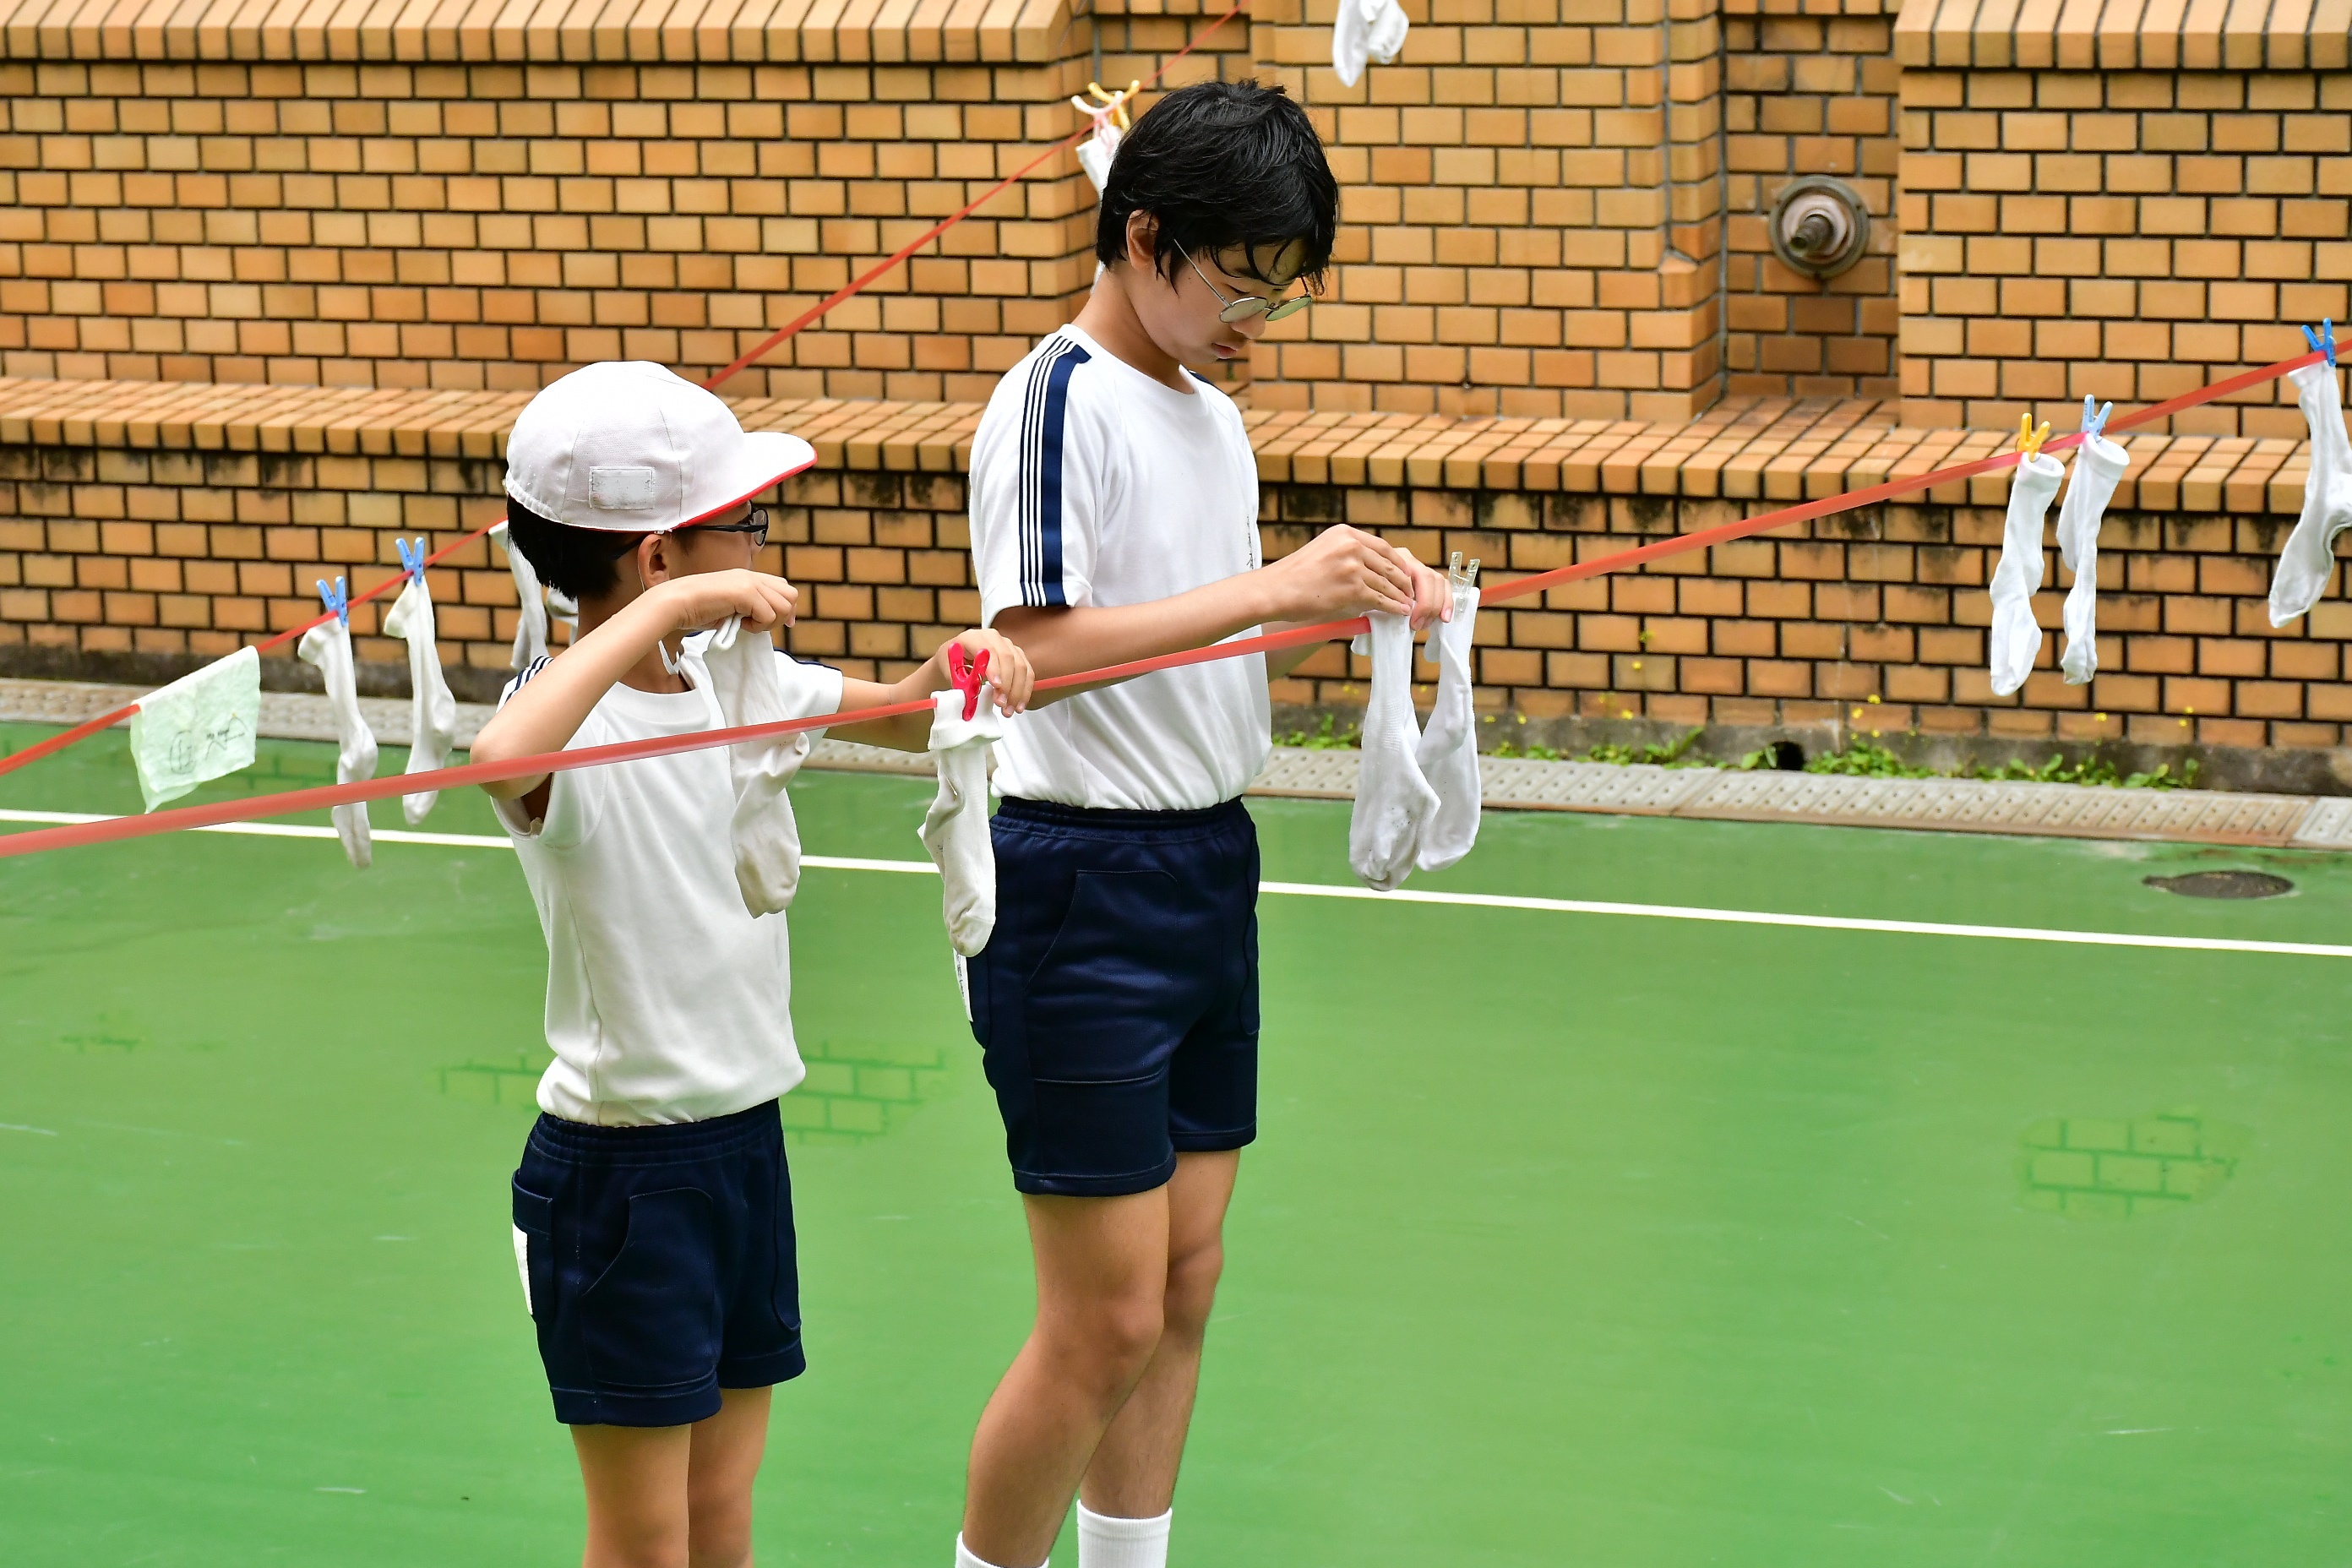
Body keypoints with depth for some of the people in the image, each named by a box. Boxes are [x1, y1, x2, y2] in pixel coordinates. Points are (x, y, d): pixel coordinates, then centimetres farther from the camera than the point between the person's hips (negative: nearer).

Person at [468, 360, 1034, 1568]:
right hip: (619, 1165, -7)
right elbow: (503, 757, -45)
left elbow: (903, 719, 20)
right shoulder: (568, 720, -20)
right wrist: (666, 609, -40)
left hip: (747, 1140, 7)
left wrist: (959, 664, -3)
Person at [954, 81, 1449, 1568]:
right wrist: (1270, 586, -24)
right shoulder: (1058, 398, -13)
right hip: (1082, 889, -8)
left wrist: (1353, 603, 3)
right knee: (1108, 1320, -5)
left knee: (1185, 1281, 12)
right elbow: (1037, 647, -23)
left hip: (1209, 871, 9)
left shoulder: (1217, 417, 13)